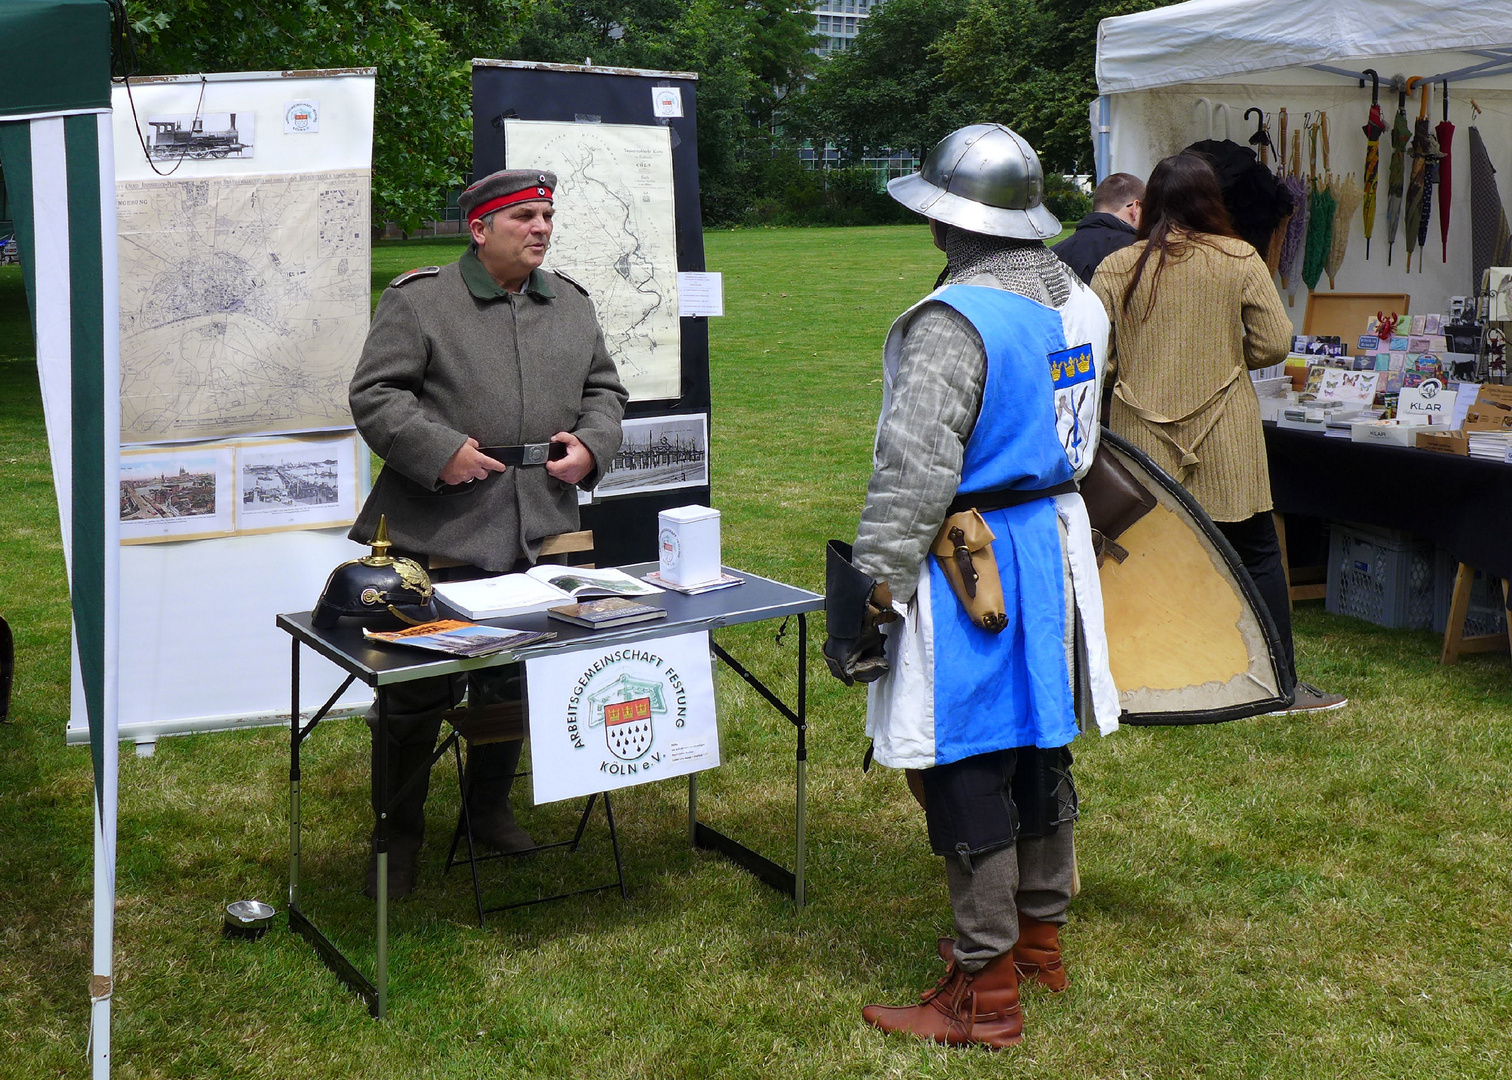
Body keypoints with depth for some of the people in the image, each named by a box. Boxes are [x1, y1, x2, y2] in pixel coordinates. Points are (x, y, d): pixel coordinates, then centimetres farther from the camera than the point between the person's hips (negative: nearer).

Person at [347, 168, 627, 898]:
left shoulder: (572, 305, 13)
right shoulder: (418, 300, -4)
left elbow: (604, 389, 19)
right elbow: (374, 395, -8)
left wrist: (591, 443, 0)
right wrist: (440, 449, -19)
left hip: (540, 533, 5)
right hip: (442, 531, -5)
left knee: (518, 681, 16)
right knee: (420, 689, 0)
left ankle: (490, 808, 35)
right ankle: (398, 834, 16)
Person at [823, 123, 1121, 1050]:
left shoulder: (954, 321, -21)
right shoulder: (1081, 303, 7)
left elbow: (914, 473, -23)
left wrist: (870, 590, -18)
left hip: (969, 565, -9)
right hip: (1056, 546, 9)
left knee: (966, 776, 0)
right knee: (1040, 747, 19)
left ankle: (985, 992, 10)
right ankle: (1041, 937, 36)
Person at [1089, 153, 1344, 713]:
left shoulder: (1116, 267, -2)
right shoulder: (1240, 260, -4)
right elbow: (1274, 344, -4)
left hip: (1142, 438, 1)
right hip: (1224, 444, -1)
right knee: (1257, 555, 9)